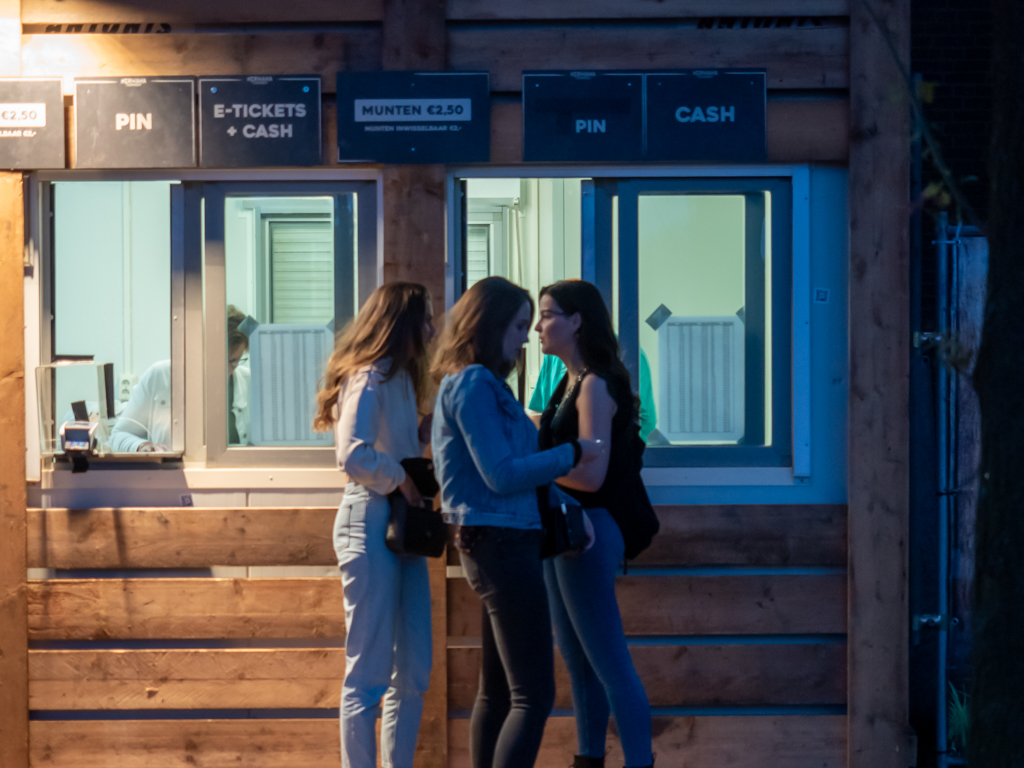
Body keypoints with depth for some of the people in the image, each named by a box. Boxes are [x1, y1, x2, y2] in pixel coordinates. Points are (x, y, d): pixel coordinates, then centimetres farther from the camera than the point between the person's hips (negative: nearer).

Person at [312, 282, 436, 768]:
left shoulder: (399, 379, 18)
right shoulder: (369, 379, -11)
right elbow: (353, 457, -24)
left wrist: (426, 431, 7)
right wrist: (401, 478, -13)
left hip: (403, 528, 9)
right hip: (371, 523, -9)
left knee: (412, 674, 10)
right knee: (369, 674, -5)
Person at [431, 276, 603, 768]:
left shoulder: (481, 384, 17)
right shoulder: (473, 385, -14)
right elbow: (502, 474, -19)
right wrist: (571, 454, -9)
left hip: (496, 545, 11)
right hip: (501, 543, -11)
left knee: (497, 691, 15)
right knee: (534, 696, -10)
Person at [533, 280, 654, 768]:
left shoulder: (596, 385, -15)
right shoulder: (571, 383, 13)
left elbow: (590, 475, -21)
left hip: (588, 530, -10)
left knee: (609, 664, -6)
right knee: (577, 662, 15)